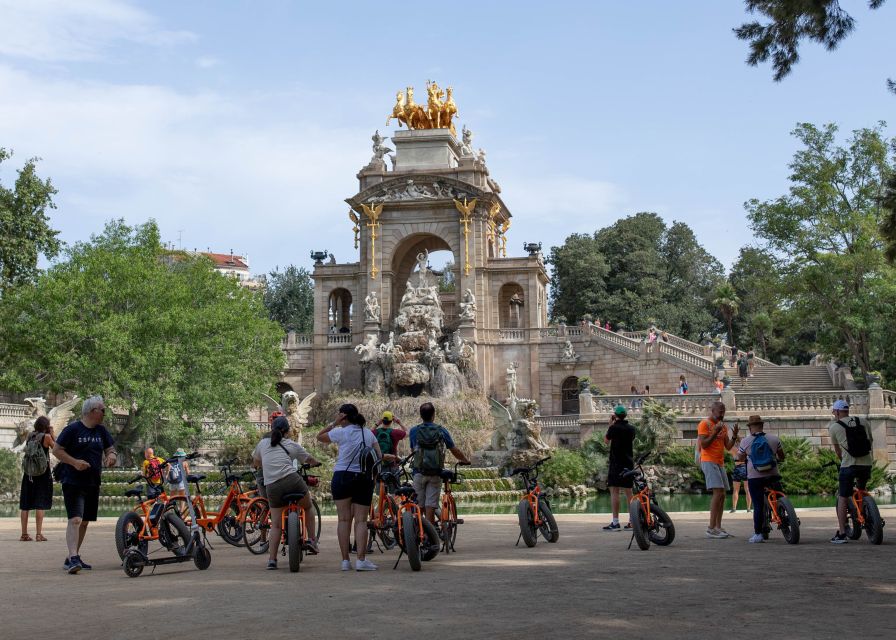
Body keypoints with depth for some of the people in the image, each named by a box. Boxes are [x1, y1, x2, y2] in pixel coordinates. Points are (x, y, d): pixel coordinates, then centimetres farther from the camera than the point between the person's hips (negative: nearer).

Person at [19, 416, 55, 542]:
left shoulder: (30, 435, 6)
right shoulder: (46, 437, -8)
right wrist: (52, 434, 6)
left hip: (28, 472, 5)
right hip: (43, 472, -5)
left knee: (25, 504, 8)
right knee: (40, 503, -3)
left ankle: (24, 534, 11)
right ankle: (39, 534, -8)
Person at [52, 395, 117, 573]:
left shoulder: (101, 431, 11)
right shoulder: (72, 429, -7)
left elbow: (110, 449, 15)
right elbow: (56, 450, -7)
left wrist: (111, 457, -9)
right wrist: (75, 462, -19)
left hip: (93, 483, 7)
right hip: (73, 483, -7)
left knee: (84, 522, 11)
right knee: (75, 520, -19)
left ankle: (73, 557, 22)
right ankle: (73, 558, -25)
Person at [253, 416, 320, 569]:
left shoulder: (263, 443, 17)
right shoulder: (292, 445, 13)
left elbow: (256, 461, 36)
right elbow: (310, 460, 26)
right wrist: (317, 463, 49)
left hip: (272, 486, 2)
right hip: (292, 480, -2)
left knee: (276, 525, 11)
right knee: (308, 507, 25)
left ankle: (272, 559, 6)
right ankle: (311, 540, 16)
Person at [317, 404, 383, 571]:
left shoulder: (341, 432, -5)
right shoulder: (368, 434, 8)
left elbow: (319, 437, 7)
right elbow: (379, 456, 4)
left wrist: (334, 423, 4)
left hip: (342, 477, -2)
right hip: (364, 479, 2)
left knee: (344, 519, 3)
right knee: (361, 520, 1)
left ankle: (345, 560, 2)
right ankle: (361, 560, -8)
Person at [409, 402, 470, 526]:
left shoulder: (414, 431, 1)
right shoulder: (441, 431, 0)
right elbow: (454, 451, 5)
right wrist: (465, 461, 23)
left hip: (419, 472, 0)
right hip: (435, 474, 0)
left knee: (420, 507, 8)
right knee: (430, 506, -1)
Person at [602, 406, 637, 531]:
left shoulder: (614, 428, -9)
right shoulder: (632, 429, 7)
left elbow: (606, 440, 6)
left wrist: (610, 424, 13)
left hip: (616, 463, -6)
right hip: (629, 463, 6)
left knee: (614, 491, -6)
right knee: (628, 492, 11)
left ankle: (615, 522, -13)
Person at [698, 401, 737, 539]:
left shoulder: (723, 426, 17)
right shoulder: (704, 424, -5)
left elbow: (728, 447, 13)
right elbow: (703, 444, -13)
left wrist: (734, 436, -4)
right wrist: (715, 433, -20)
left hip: (720, 463, 8)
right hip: (709, 462, -8)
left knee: (722, 495, 6)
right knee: (718, 493, -17)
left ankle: (718, 527, 10)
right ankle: (711, 528, -19)